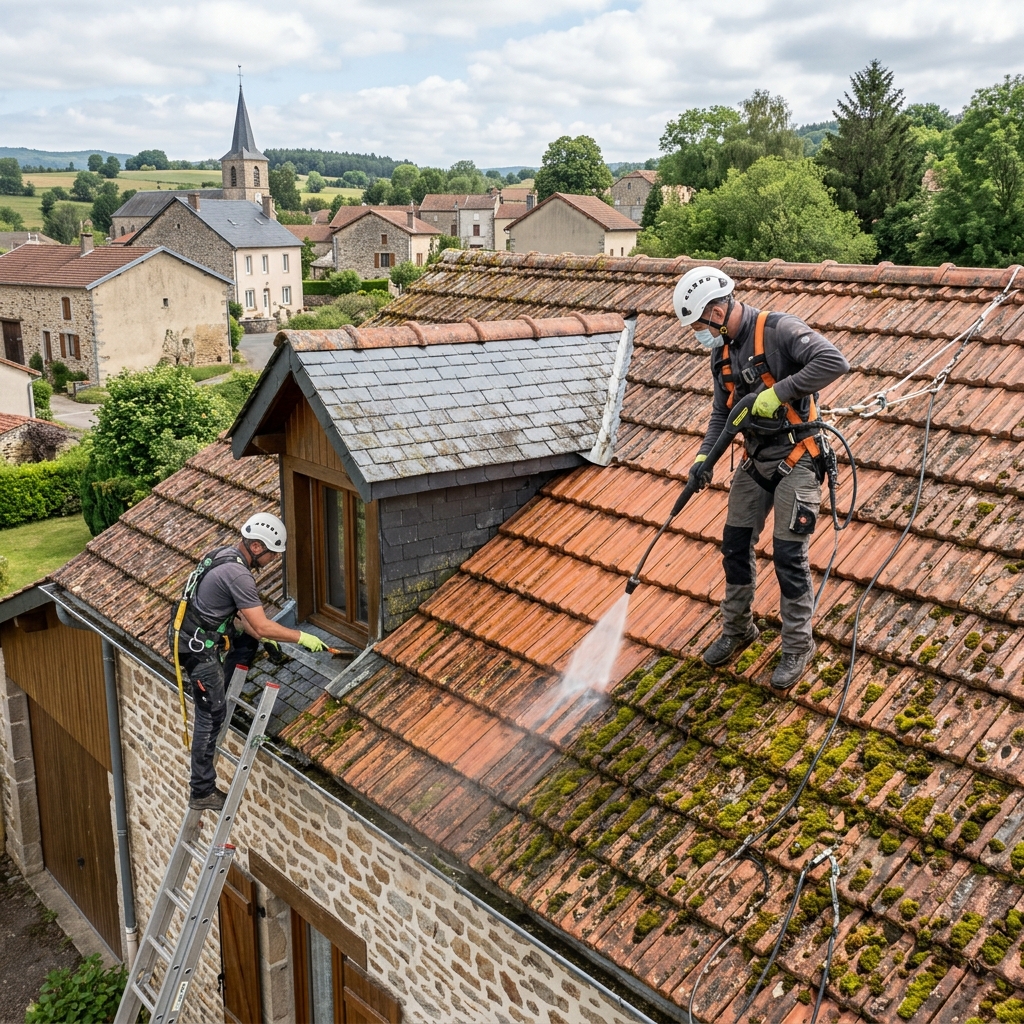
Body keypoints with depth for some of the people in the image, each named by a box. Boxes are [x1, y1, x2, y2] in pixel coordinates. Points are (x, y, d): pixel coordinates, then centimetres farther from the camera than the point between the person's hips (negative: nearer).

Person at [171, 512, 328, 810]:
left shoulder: (224, 554, 6)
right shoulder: (237, 575, -24)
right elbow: (262, 626, -24)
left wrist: (264, 639, 13)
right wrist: (302, 638, -14)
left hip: (197, 634, 10)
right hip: (200, 648, -10)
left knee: (248, 640, 24)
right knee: (211, 715, -4)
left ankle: (222, 695, 24)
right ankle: (202, 792, 3)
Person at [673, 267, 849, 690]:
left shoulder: (778, 330, -19)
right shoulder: (722, 352, 6)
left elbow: (834, 362, -30)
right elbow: (722, 413, 9)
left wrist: (779, 392, -30)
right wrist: (704, 456, -6)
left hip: (796, 459, -8)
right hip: (755, 460, 8)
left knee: (788, 555, -5)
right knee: (735, 545, 11)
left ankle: (797, 647, 12)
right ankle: (737, 629, 30)